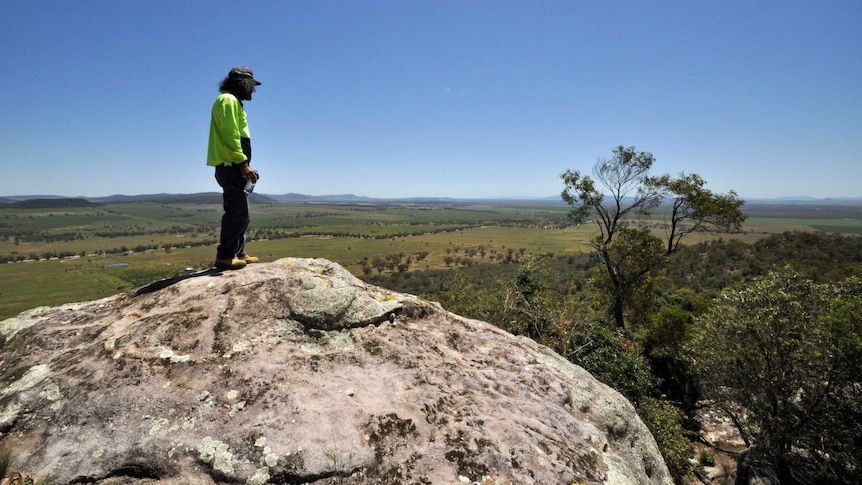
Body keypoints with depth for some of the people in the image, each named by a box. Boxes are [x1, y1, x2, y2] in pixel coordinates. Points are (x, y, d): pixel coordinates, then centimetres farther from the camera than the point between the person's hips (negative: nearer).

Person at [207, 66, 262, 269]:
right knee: (236, 212, -10)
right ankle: (225, 256, -6)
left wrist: (244, 165, 15)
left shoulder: (233, 102, 24)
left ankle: (239, 253, 19)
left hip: (234, 167, 10)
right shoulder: (228, 100, -7)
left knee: (241, 213, 13)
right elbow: (229, 135, -18)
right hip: (231, 167, -10)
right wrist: (243, 163, -21)